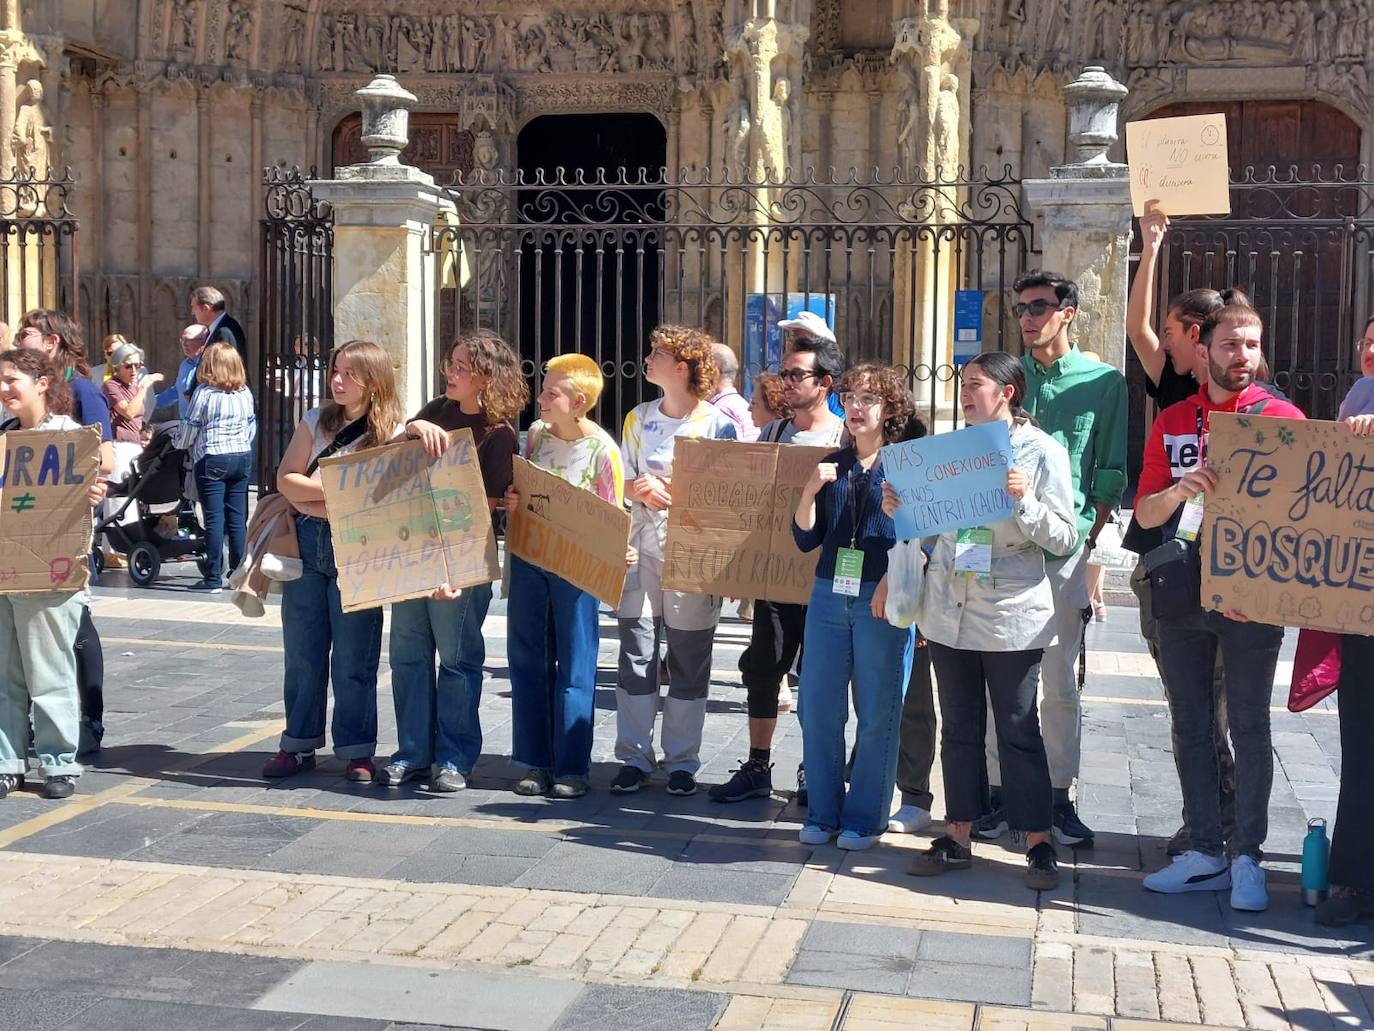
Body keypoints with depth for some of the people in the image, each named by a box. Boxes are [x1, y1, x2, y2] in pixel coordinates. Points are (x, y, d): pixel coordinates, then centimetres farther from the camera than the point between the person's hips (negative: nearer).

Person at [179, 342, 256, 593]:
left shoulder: (205, 393, -9)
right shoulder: (245, 393, 6)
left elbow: (190, 426, -3)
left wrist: (182, 446, 16)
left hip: (212, 460, -5)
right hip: (243, 457, 5)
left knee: (214, 518, -3)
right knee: (237, 518, 9)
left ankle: (213, 578, -3)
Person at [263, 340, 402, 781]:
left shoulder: (392, 435, -4)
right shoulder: (316, 420, 8)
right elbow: (286, 480, 1)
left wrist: (313, 498, -14)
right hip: (308, 544, 4)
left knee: (354, 658, 0)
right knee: (302, 652, 9)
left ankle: (356, 751, 11)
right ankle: (299, 744, 20)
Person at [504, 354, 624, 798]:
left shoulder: (602, 449, -11)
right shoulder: (536, 434, 5)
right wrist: (512, 502, -3)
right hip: (528, 557, 5)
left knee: (574, 667, 2)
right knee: (527, 662, 9)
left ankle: (572, 767, 11)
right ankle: (536, 762, 19)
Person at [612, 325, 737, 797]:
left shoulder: (717, 423, -4)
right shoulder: (638, 418, 11)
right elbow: (623, 481, 15)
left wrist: (671, 491, -15)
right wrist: (643, 490, -7)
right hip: (642, 547, 4)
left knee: (689, 660, 4)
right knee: (636, 651, 1)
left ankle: (682, 761, 14)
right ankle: (635, 757, 10)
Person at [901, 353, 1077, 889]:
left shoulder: (1043, 452, -4)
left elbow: (1064, 539, -7)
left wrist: (1023, 501, -21)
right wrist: (901, 509, -1)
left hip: (1011, 615, -5)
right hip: (950, 609, 5)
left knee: (1018, 730, 1)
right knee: (959, 728, 11)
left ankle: (1039, 844, 12)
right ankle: (957, 838, 19)